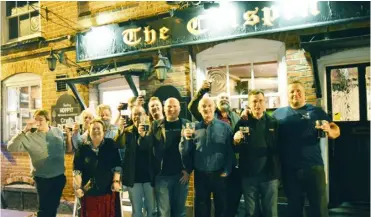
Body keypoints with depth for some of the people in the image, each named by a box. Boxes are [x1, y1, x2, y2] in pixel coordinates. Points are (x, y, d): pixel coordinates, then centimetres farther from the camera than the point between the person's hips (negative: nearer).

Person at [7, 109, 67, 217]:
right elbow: (11, 147, -22)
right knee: (44, 208, 8)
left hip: (59, 176, 3)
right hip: (42, 178, -3)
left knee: (54, 206, 19)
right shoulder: (30, 136, -12)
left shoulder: (58, 131, -3)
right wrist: (24, 131, -27)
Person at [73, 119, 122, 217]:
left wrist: (116, 181, -10)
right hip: (89, 191, 0)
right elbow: (77, 169, -2)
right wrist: (78, 187, -10)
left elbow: (117, 165, 0)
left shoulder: (110, 144, 1)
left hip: (108, 189, 0)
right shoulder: (83, 148, 1)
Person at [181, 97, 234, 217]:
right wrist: (185, 139, -17)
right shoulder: (194, 128, 4)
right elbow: (185, 153, -1)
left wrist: (227, 171, -10)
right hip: (200, 175, 1)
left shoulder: (224, 126, -1)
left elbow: (230, 151, -4)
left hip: (220, 175, -1)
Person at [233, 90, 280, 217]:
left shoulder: (274, 123, 3)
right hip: (248, 176, 1)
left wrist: (279, 173, -3)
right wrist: (236, 141, -15)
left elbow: (280, 149, 7)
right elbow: (235, 149, 6)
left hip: (269, 175, 0)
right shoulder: (242, 123, 3)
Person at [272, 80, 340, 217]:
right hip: (289, 169, 1)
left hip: (313, 166, -1)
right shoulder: (278, 113, 8)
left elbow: (336, 130, 5)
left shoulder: (316, 111, 6)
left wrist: (329, 130, -17)